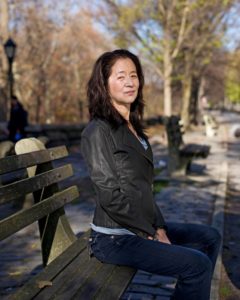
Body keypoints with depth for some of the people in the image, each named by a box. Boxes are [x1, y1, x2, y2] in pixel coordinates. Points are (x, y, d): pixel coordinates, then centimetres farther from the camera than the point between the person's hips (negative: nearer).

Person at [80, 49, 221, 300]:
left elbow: (143, 188, 12)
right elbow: (111, 197, -19)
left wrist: (159, 227, 1)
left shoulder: (132, 126, 11)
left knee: (210, 238, 16)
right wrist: (150, 234, -12)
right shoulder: (98, 131, -15)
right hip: (114, 237, -9)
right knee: (197, 265, -17)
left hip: (143, 227, 9)